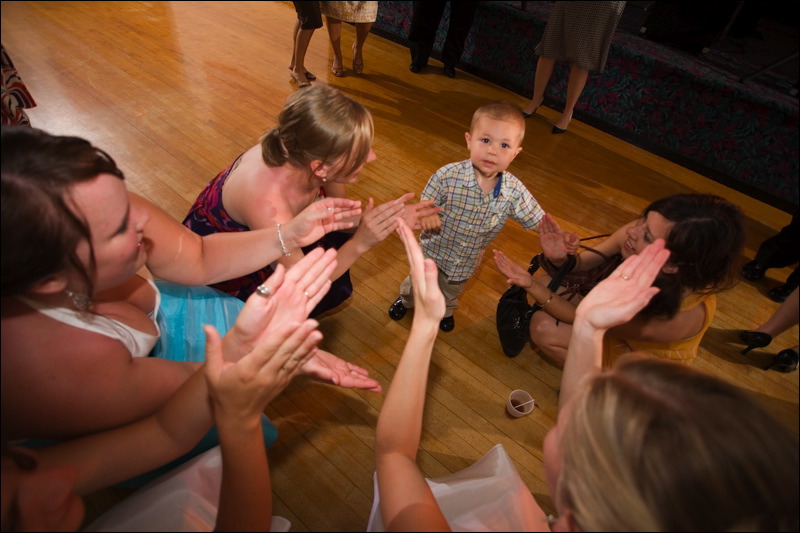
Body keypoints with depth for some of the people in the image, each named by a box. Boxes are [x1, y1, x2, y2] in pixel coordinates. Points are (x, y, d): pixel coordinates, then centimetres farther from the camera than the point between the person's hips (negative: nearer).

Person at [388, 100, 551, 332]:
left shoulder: (515, 191, -25)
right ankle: (406, 299, 63)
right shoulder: (447, 176, -31)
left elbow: (540, 223, -14)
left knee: (451, 292, 33)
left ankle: (445, 309, 67)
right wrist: (426, 216, -41)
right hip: (433, 251, -2)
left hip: (467, 263, 2)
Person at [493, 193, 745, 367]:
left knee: (544, 328, -22)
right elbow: (583, 264, -16)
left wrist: (532, 286, -36)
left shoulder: (680, 316, -42)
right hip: (614, 312, 5)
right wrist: (560, 258, -38)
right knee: (546, 283, -9)